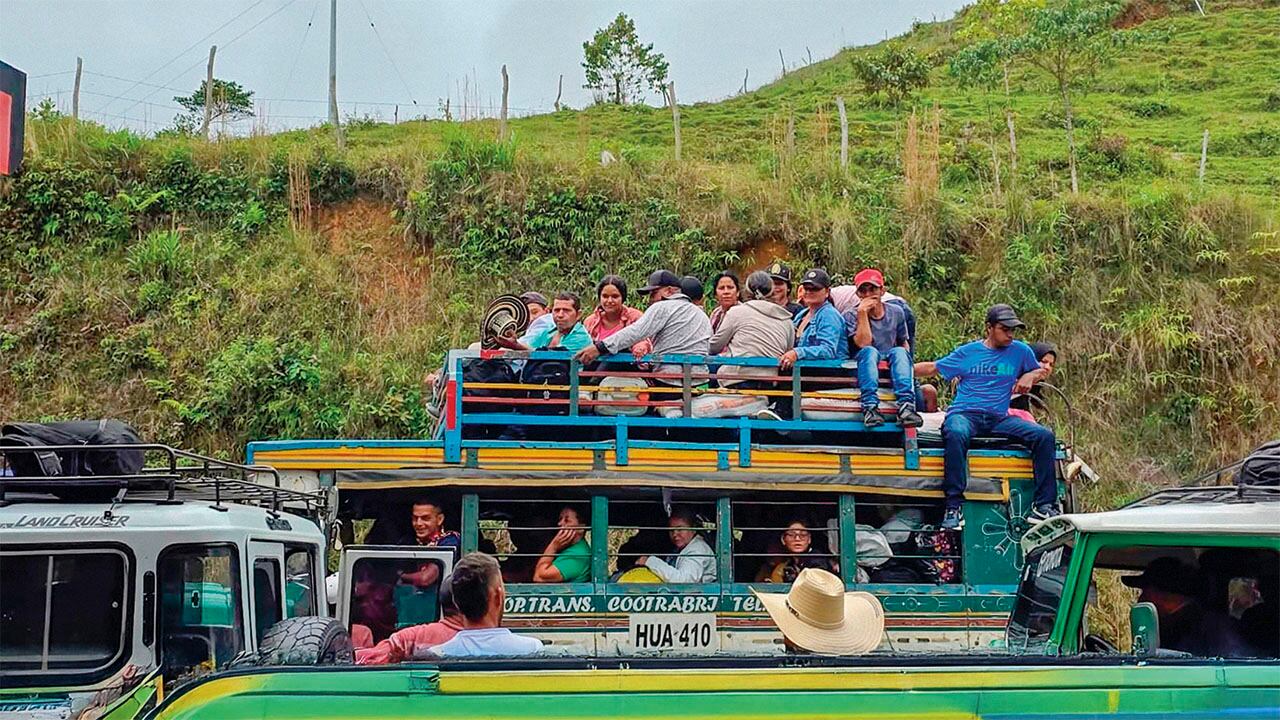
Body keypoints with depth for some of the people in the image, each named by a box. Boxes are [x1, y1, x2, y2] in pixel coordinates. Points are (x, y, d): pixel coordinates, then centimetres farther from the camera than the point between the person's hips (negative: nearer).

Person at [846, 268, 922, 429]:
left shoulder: (896, 312, 15)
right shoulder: (852, 316, 4)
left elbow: (904, 342, 24)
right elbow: (863, 344, -12)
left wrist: (906, 360, 3)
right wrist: (862, 313, -13)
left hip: (890, 367, 2)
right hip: (865, 364, -2)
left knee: (899, 351, -30)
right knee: (870, 351, -34)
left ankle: (906, 406, -49)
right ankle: (870, 407, -51)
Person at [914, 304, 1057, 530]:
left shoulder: (1020, 350, 15)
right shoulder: (967, 352, 11)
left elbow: (1040, 370, 31)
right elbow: (932, 368, 18)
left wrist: (1029, 377, 7)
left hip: (999, 418, 3)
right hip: (964, 414, -3)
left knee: (1044, 436, -19)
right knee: (955, 435, -39)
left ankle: (1044, 505, -14)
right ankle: (953, 506, -38)